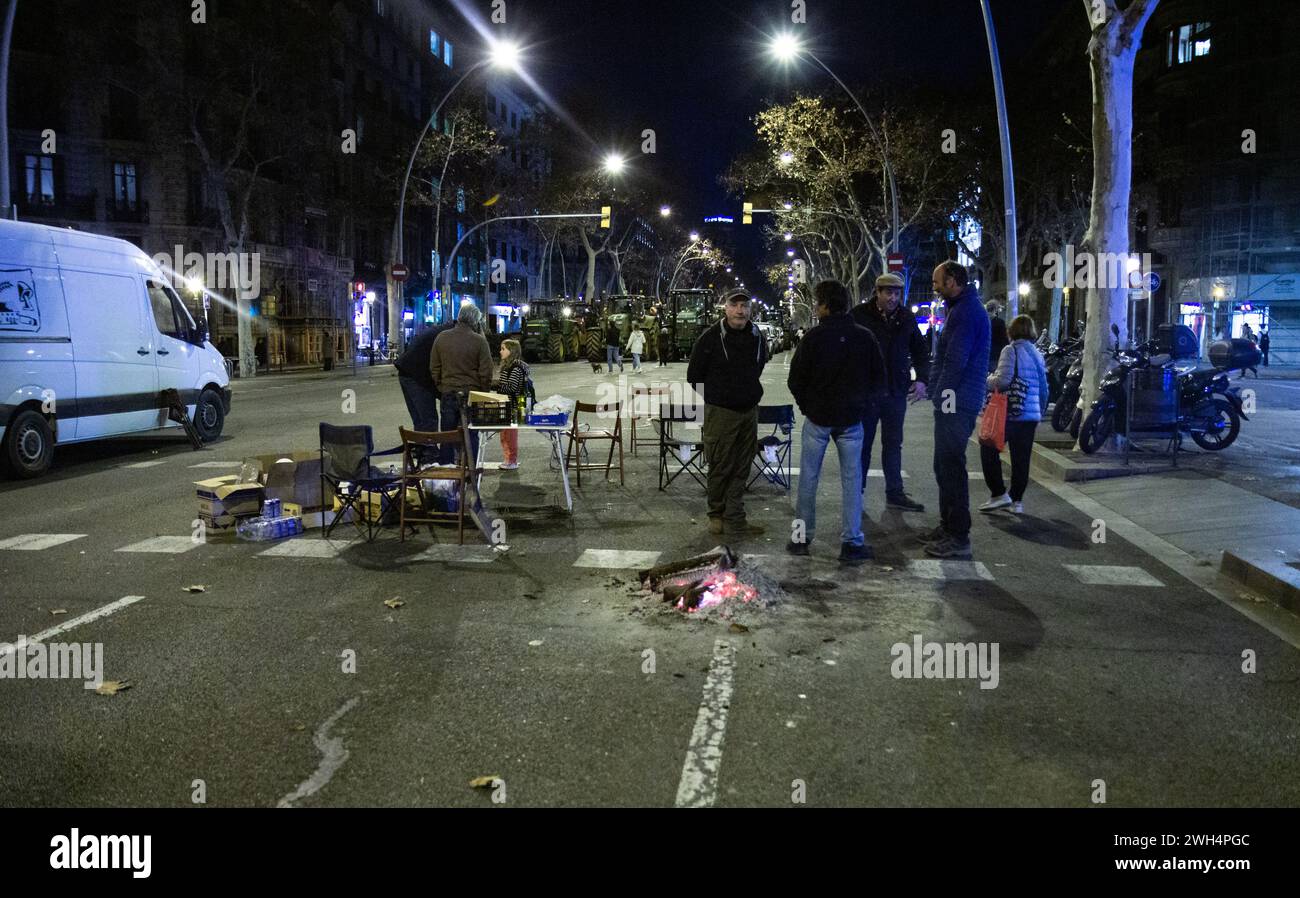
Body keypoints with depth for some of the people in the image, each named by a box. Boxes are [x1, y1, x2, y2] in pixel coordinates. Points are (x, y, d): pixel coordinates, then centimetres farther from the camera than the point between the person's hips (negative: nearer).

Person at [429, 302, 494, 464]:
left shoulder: (441, 337, 3)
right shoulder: (479, 341, -9)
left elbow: (434, 368, 9)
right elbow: (486, 372, -7)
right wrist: (484, 393, 7)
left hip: (448, 393, 3)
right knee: (471, 435, 5)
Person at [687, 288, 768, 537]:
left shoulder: (757, 337, 7)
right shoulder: (710, 338, -8)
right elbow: (693, 376, -1)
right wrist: (715, 396, 3)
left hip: (749, 411, 5)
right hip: (720, 412, -5)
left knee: (742, 469, 6)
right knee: (720, 467, 1)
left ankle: (734, 519, 11)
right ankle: (716, 515, 14)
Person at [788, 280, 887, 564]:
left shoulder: (814, 337, -10)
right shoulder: (865, 337, -2)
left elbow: (795, 381, -7)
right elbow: (880, 381, 2)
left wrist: (807, 406, 9)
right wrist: (859, 402, 14)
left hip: (817, 417, -2)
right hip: (851, 419, 2)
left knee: (808, 477, 9)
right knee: (851, 479, 6)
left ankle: (802, 537, 13)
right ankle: (852, 543, 5)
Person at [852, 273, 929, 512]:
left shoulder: (907, 318, 5)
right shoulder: (860, 314, -7)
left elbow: (920, 351, 15)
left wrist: (921, 379, 2)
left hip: (896, 391, 4)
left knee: (893, 444, 10)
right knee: (862, 442, 6)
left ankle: (894, 493, 17)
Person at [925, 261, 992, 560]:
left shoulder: (966, 311, -15)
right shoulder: (962, 308, 19)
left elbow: (955, 362, -21)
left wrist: (942, 395, -15)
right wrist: (937, 391, 15)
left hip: (955, 402, -11)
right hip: (954, 403, 11)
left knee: (951, 467, -7)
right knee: (945, 465, 18)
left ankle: (958, 538, -3)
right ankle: (949, 525, 28)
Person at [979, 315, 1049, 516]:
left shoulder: (1011, 350, -9)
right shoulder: (1037, 354, 13)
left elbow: (1003, 380, -20)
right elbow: (1043, 388, 17)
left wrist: (989, 379, 1)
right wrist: (1041, 413, 25)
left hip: (1011, 413, -7)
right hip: (1032, 415, 7)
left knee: (989, 449, 7)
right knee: (1021, 458, 11)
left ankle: (999, 494, 1)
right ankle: (1017, 500, 15)